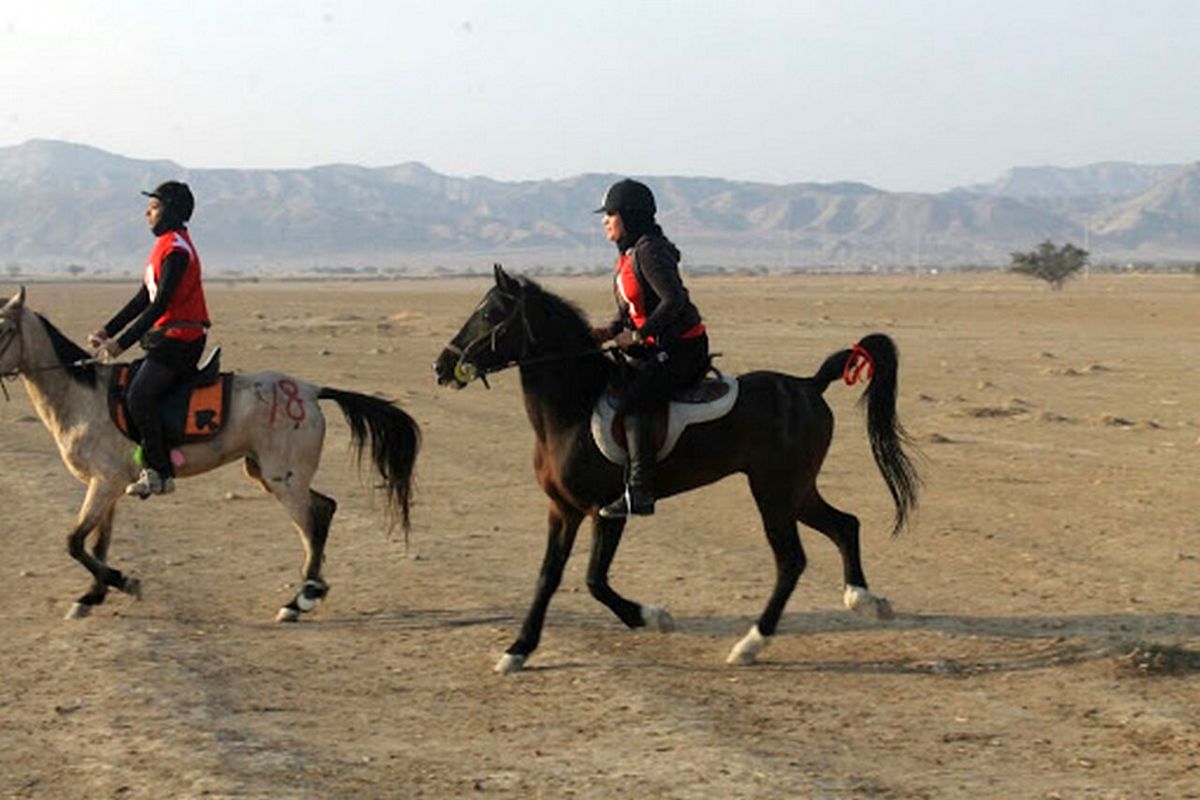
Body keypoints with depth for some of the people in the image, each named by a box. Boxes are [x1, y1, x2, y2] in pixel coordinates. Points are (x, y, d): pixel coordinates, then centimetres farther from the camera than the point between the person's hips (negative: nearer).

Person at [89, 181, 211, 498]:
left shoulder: (176, 250, -15)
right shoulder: (165, 245, 18)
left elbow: (159, 305, -20)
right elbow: (143, 299, 21)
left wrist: (122, 344, -21)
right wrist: (107, 332, 16)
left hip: (180, 339, -11)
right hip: (167, 339, 11)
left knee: (139, 396, -23)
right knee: (136, 394, 10)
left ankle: (159, 473, -18)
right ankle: (150, 462, 11)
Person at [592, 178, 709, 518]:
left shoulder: (648, 250, -17)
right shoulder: (629, 254, 14)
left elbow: (673, 300, -26)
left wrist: (638, 335, -22)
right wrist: (612, 330, 3)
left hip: (682, 349, -11)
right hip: (657, 349, 11)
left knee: (632, 400, -23)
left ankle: (639, 493, -27)